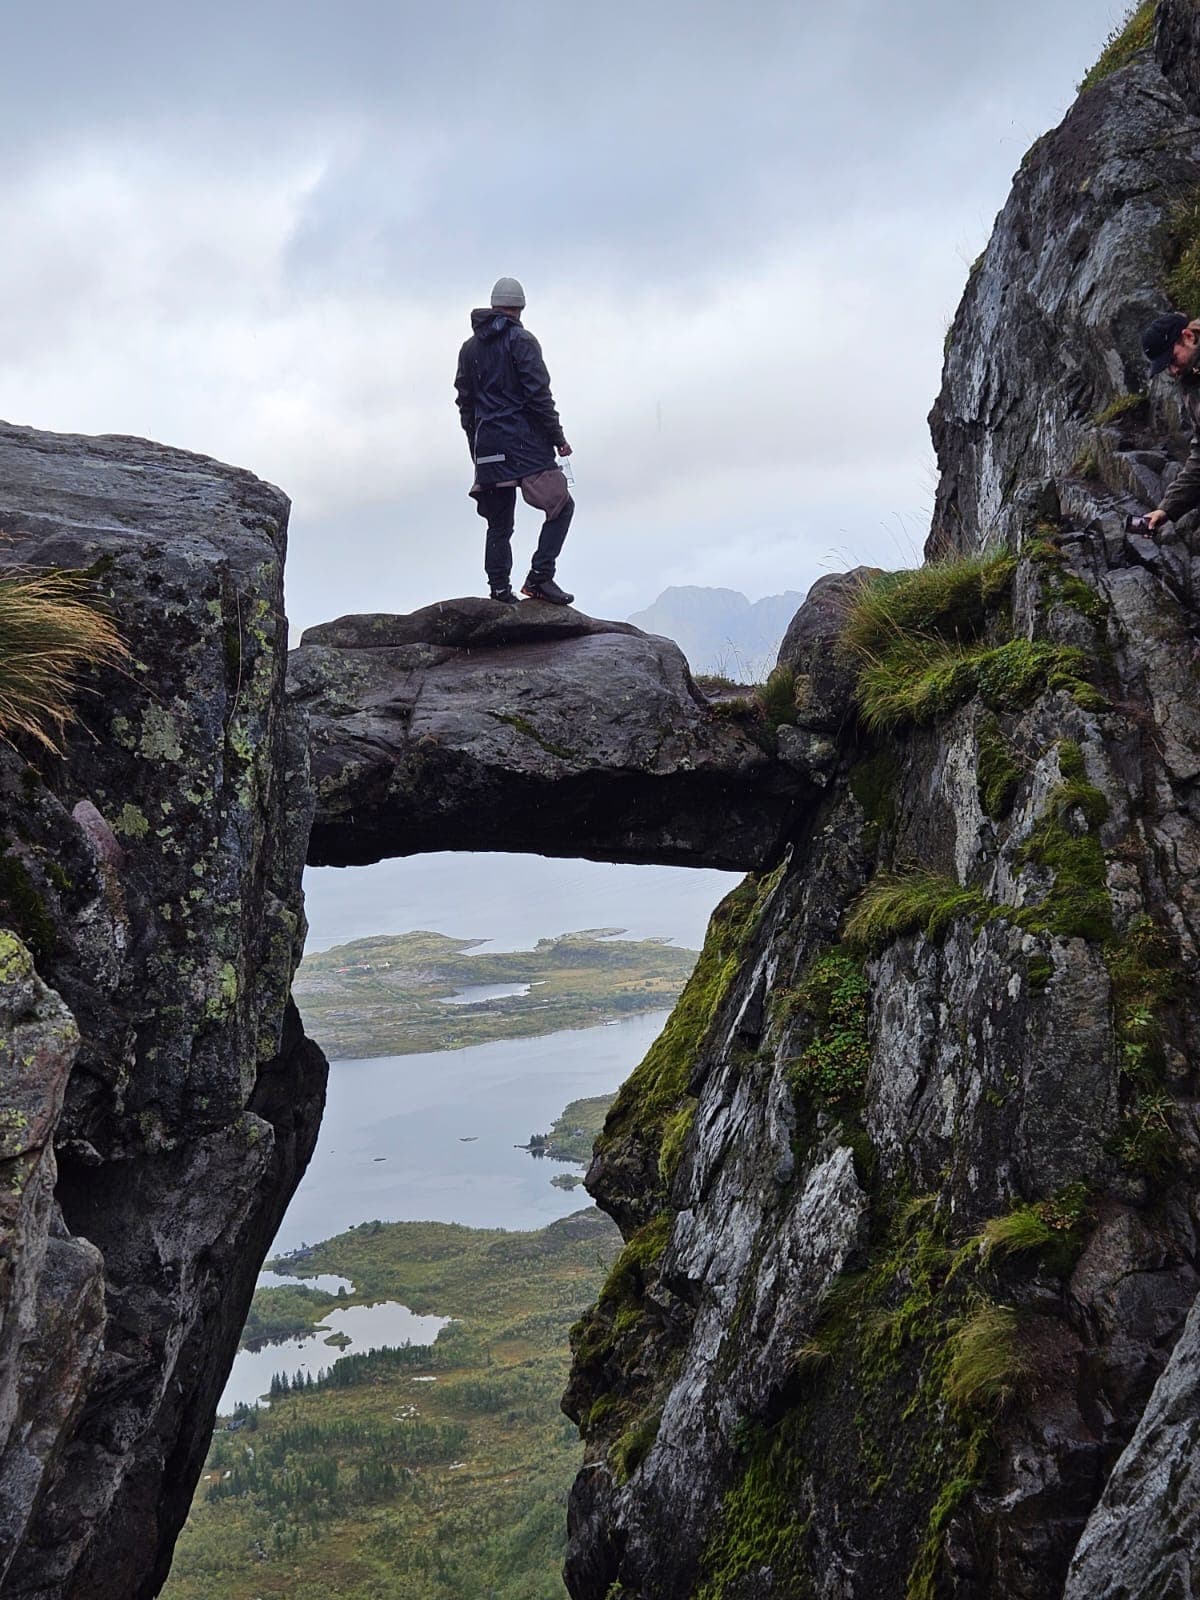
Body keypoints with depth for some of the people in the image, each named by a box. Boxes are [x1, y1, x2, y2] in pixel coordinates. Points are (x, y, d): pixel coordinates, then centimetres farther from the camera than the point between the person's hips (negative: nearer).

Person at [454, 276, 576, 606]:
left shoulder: (470, 348, 16)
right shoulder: (521, 340, -4)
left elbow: (465, 402, 16)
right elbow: (538, 395, -11)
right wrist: (558, 437, -6)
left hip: (487, 446, 6)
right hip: (524, 442, -6)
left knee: (498, 524, 10)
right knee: (561, 505, 1)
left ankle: (500, 591, 4)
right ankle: (539, 576, -12)